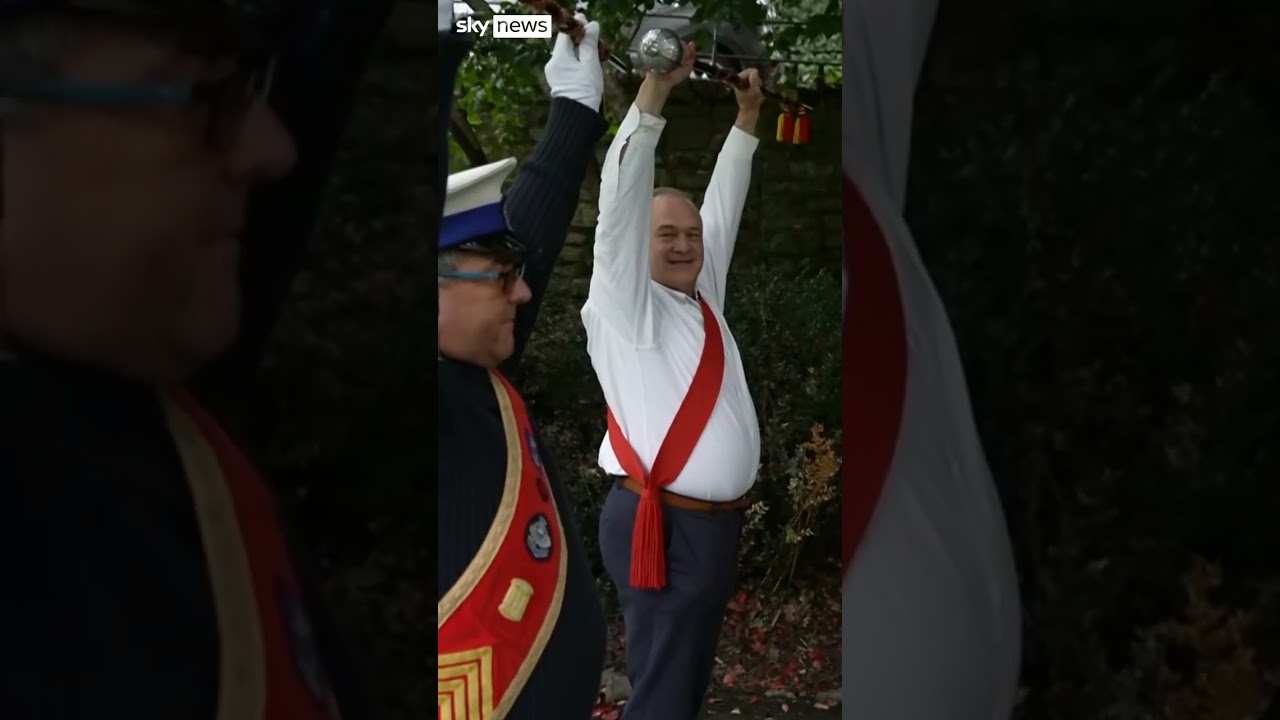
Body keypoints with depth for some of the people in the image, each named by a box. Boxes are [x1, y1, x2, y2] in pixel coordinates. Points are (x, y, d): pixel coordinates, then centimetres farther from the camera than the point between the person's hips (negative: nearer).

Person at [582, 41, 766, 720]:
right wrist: (655, 90, -24)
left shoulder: (703, 295, 13)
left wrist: (747, 116, 20)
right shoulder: (625, 305, -6)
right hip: (663, 526, -8)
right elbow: (622, 203, -17)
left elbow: (723, 205, 22)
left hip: (718, 523, 8)